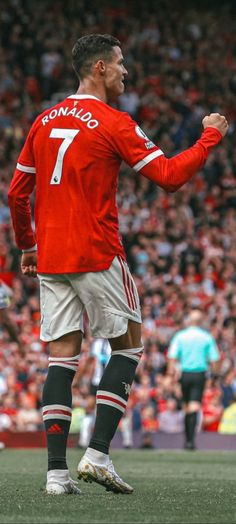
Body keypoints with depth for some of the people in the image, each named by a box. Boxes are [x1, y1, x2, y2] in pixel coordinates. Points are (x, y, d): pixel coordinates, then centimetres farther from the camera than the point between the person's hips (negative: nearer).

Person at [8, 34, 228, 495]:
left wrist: (26, 245, 28)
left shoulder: (44, 122, 11)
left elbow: (16, 193, 16)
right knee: (127, 345, 9)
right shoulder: (112, 123, -8)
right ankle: (97, 454, -3)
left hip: (50, 259, 6)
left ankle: (57, 471, -2)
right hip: (97, 257, -6)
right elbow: (170, 176, -10)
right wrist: (210, 137, 3)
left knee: (62, 357, 5)